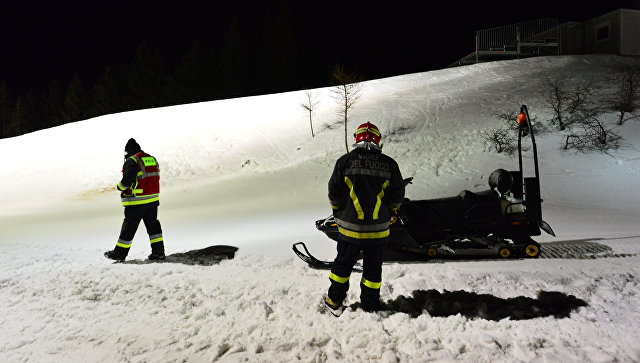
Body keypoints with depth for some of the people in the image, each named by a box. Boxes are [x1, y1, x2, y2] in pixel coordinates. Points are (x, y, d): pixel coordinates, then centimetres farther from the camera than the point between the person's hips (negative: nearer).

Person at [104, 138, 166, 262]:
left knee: (129, 227, 4)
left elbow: (127, 181, -19)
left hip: (137, 202, -6)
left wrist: (120, 186, 1)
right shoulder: (152, 159, 11)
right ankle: (158, 251, 12)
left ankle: (119, 254, 16)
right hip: (153, 199, 7)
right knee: (153, 225, 13)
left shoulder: (132, 161, -12)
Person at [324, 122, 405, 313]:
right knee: (373, 267, 16)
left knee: (343, 263, 17)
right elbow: (397, 196, 1)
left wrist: (338, 212, 15)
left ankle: (334, 301, 28)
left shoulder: (345, 161, -7)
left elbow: (334, 193, -3)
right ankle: (370, 306, 27)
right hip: (378, 229, 1)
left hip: (350, 227, -1)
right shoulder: (390, 164, -4)